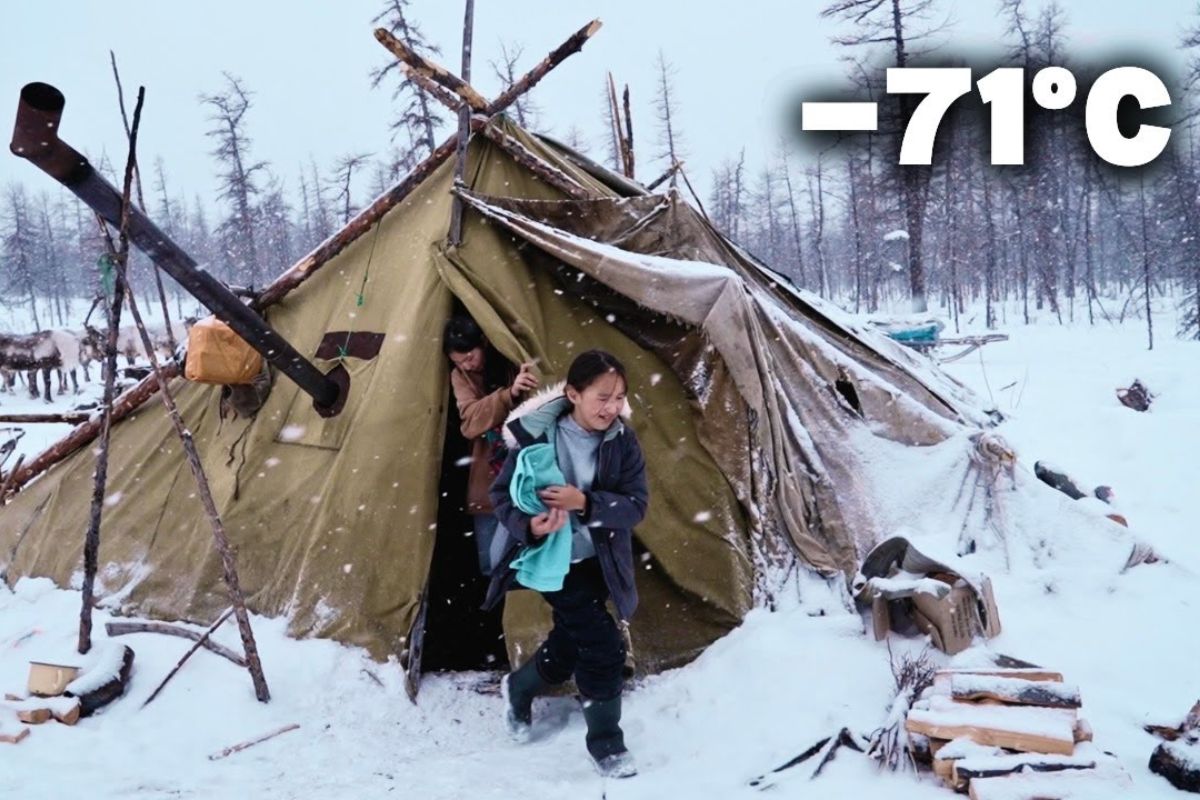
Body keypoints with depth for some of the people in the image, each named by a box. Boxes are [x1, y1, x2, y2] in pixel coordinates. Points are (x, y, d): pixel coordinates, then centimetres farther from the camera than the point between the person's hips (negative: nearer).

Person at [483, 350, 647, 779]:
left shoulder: (622, 442, -9)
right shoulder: (538, 437, -18)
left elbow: (635, 504, -13)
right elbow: (502, 494, -9)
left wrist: (586, 503, -29)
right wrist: (528, 525, -29)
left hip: (599, 563, 5)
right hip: (557, 562, -5)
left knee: (570, 644, 17)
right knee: (602, 646, -10)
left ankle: (518, 689, 49)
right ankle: (606, 743, 11)